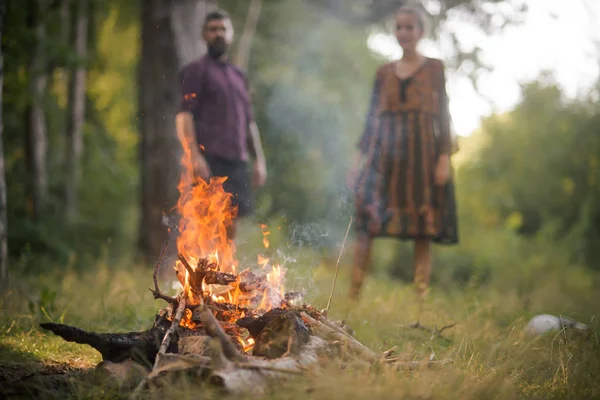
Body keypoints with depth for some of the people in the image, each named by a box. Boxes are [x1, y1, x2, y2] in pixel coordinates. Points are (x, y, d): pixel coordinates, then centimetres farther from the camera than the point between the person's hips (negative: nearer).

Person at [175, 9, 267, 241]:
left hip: (237, 161, 6)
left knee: (231, 227, 5)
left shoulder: (239, 77, 22)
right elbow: (184, 115, -8)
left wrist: (259, 160, 14)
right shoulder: (196, 71, 2)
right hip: (210, 159, -6)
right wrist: (194, 155, -20)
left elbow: (249, 122, 23)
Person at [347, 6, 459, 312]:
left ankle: (420, 302, 1)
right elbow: (373, 115, 14)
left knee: (422, 230, -2)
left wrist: (444, 156, -7)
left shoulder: (434, 68, 8)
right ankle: (353, 295, -6)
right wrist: (361, 155, 7)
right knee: (367, 223, -8)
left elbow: (443, 114, 3)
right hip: (385, 152, 2)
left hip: (421, 153, -2)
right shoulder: (384, 72, 14)